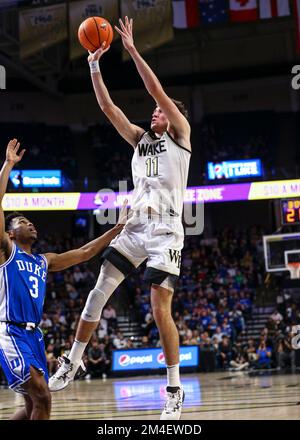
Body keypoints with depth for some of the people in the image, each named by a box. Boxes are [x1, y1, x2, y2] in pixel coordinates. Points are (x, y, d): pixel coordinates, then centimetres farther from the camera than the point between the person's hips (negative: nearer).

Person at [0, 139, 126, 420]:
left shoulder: (44, 261, 20)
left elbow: (84, 253, 21)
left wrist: (118, 228, 18)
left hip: (33, 334, 8)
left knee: (33, 405, 11)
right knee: (42, 399, -18)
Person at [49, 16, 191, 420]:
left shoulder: (180, 133, 4)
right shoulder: (141, 138, 19)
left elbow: (157, 90, -7)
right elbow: (108, 107, 14)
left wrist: (132, 49, -8)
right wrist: (95, 66, 6)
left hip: (166, 230, -6)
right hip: (136, 225, 6)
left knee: (160, 308, -9)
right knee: (99, 290, -1)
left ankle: (175, 390, 0)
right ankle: (74, 360, 13)